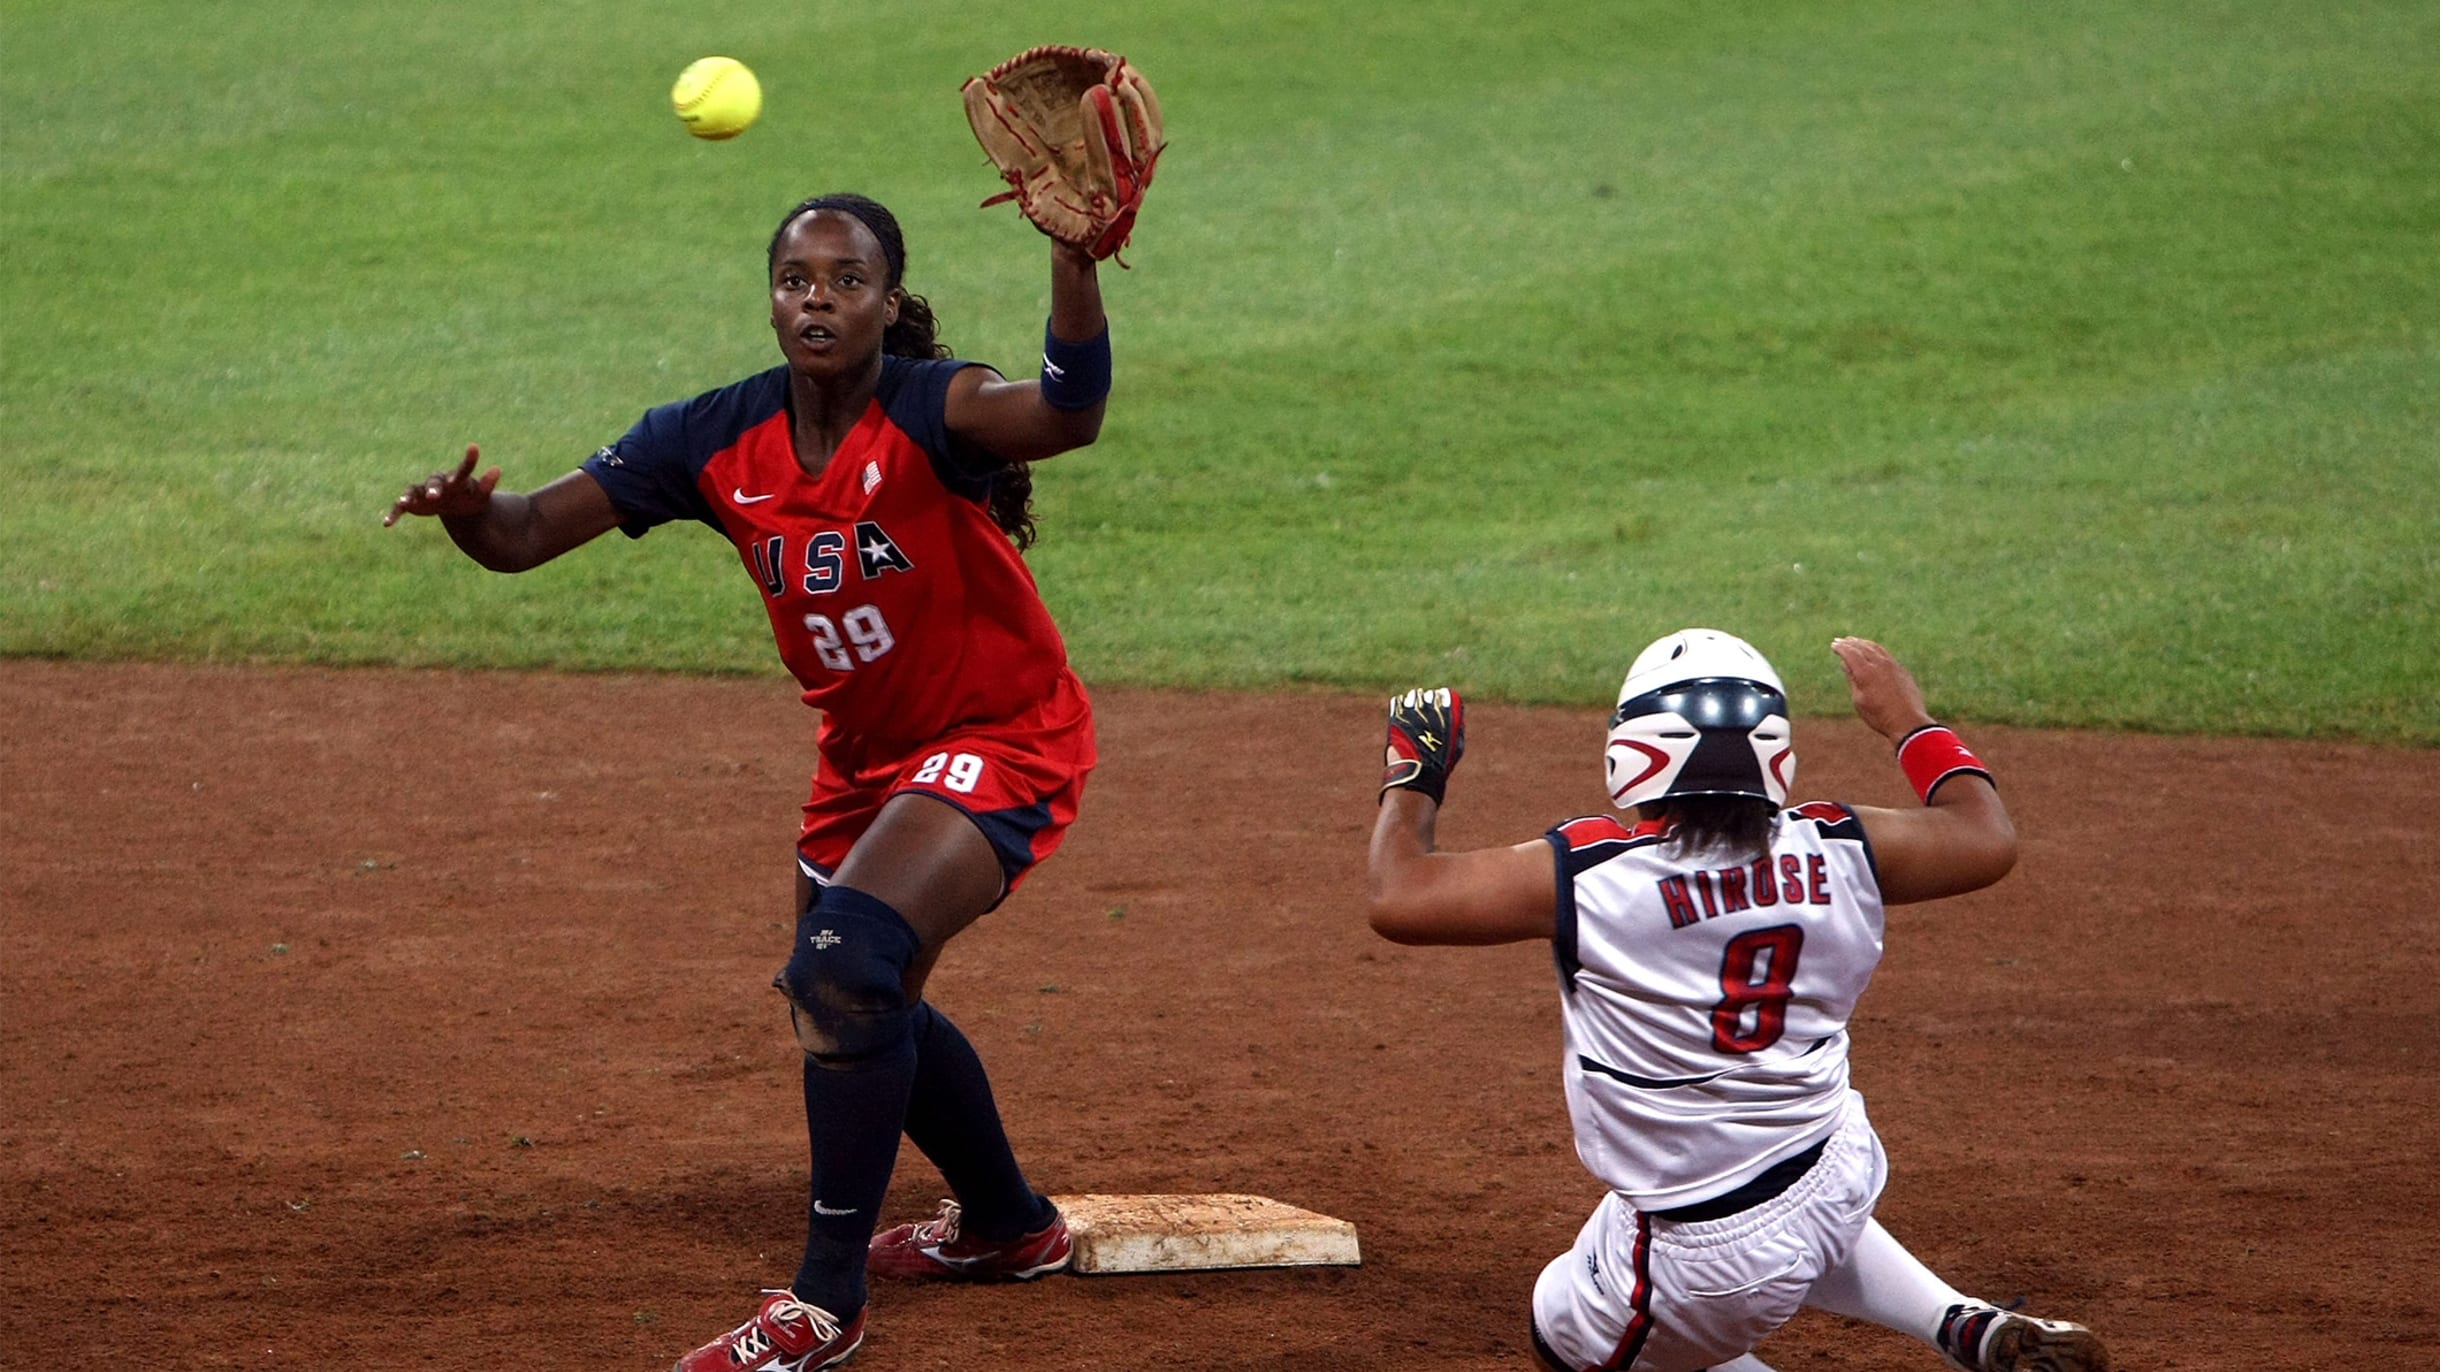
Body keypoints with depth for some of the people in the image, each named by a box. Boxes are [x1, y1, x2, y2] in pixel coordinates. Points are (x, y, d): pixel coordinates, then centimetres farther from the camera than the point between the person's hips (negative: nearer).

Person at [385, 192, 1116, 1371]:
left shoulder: (927, 411, -26)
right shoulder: (720, 441, -10)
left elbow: (1067, 415, -47)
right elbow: (531, 534, -11)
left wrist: (1075, 258, -64)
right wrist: (468, 512, -34)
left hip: (1002, 746, -8)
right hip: (865, 758, 8)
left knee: (845, 968, -27)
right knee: (859, 1011, 24)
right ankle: (1009, 1224, 51)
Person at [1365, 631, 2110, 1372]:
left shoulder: (1591, 873, -20)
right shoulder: (1837, 852, -7)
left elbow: (1396, 898, -17)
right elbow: (1986, 838, 11)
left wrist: (1413, 776, 2)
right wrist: (1906, 720, 24)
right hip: (1843, 1181, 6)